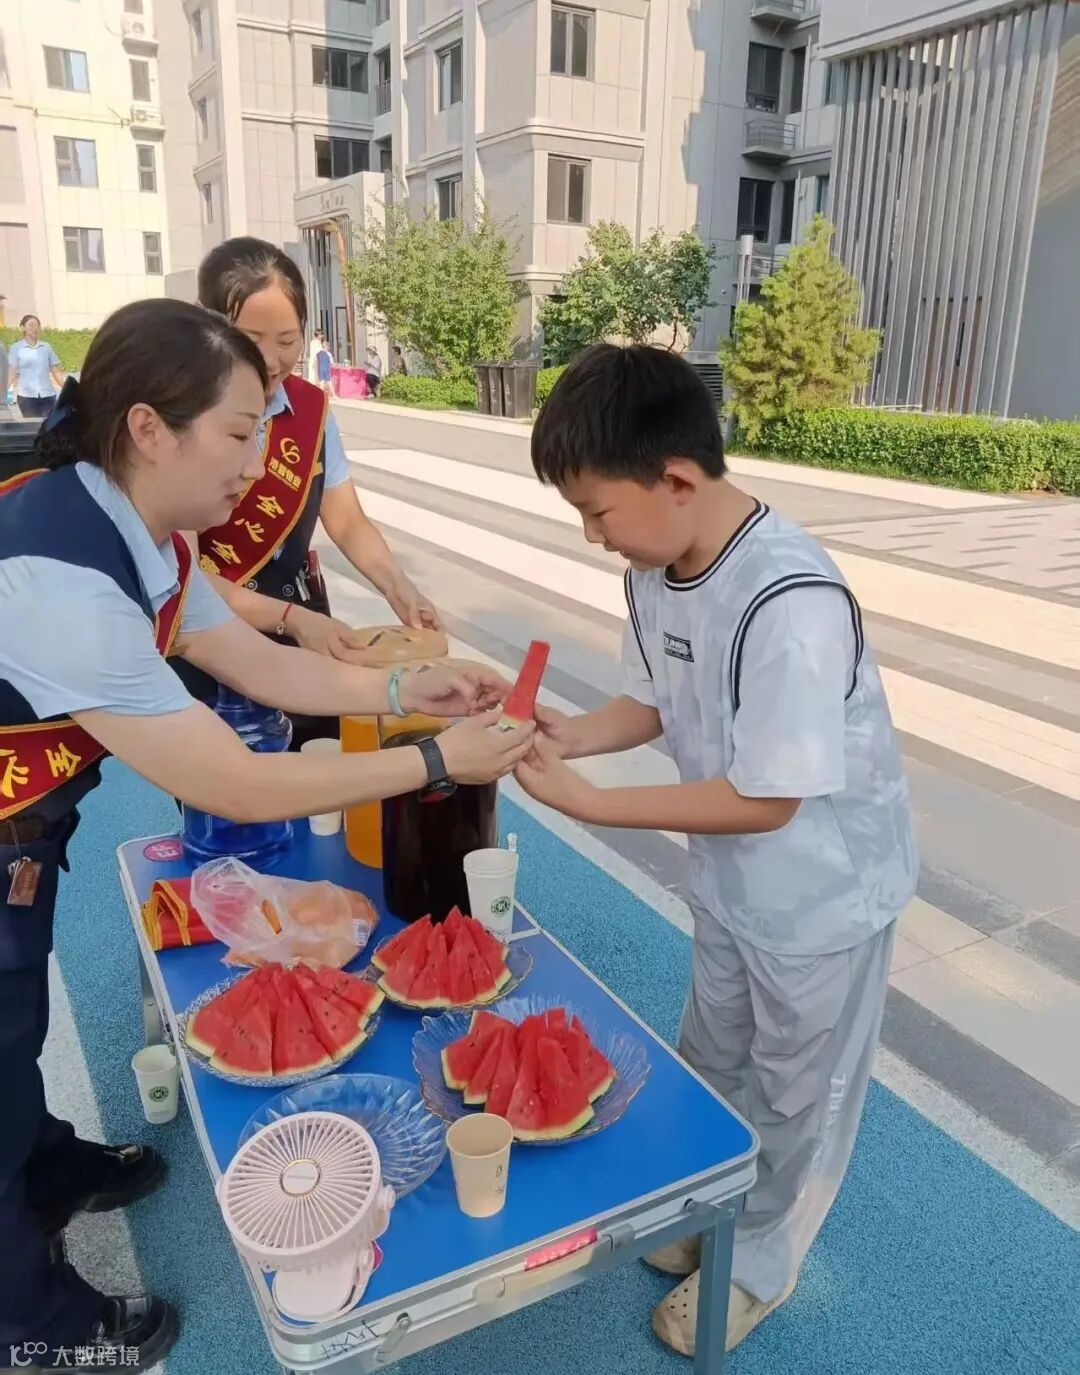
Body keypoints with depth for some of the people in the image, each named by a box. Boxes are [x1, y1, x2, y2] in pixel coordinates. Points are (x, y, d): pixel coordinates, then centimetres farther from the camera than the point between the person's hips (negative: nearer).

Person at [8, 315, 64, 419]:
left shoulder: (47, 347, 11)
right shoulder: (16, 348, 5)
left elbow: (56, 372, 13)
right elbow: (13, 373, 0)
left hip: (47, 395, 2)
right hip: (26, 395, -2)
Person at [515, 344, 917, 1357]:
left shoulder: (791, 605, -36)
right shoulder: (656, 566, -11)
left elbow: (764, 801, -30)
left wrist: (584, 801, -28)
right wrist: (568, 733, -16)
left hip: (822, 892, -7)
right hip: (730, 878, 7)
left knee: (795, 1096, 18)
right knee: (711, 1067, 27)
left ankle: (756, 1266, 44)